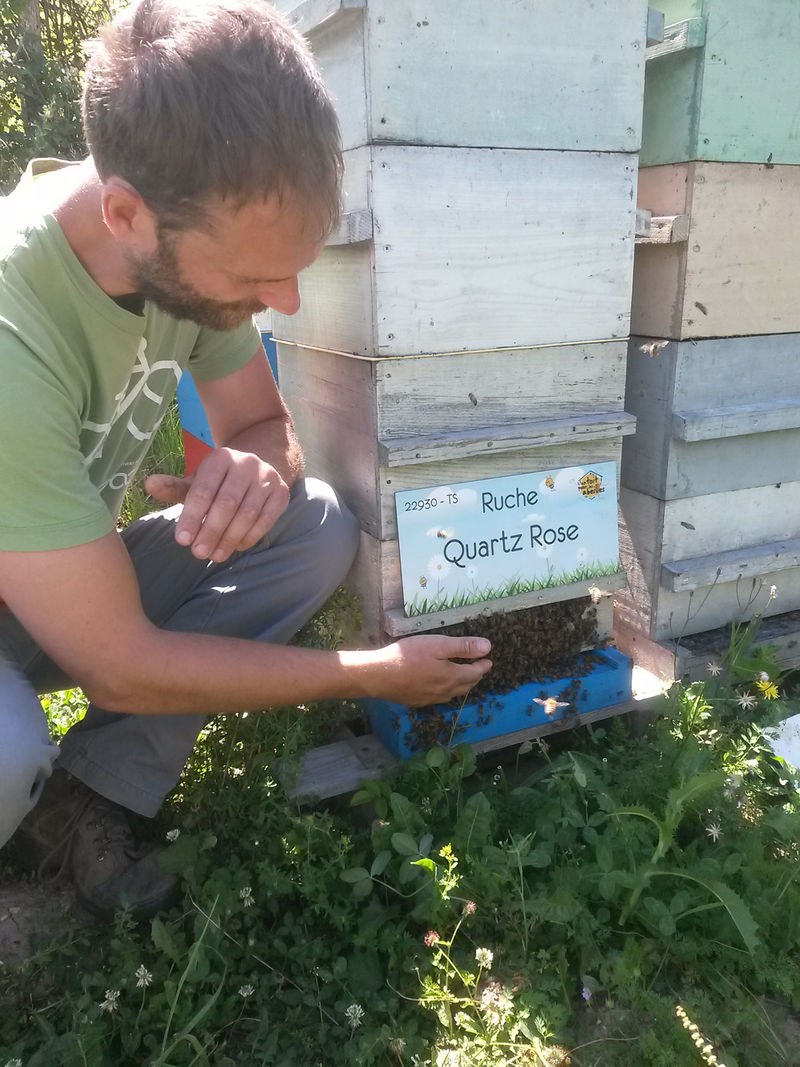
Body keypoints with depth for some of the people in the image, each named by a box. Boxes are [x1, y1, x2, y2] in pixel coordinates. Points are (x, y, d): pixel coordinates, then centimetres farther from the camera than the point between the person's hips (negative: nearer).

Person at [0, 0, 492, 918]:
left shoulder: (193, 244, -15)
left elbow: (267, 426, 0)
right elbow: (121, 669, -29)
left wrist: (257, 469, -27)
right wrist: (376, 674, -20)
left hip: (79, 578, 6)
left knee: (317, 524, -14)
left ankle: (87, 796, -6)